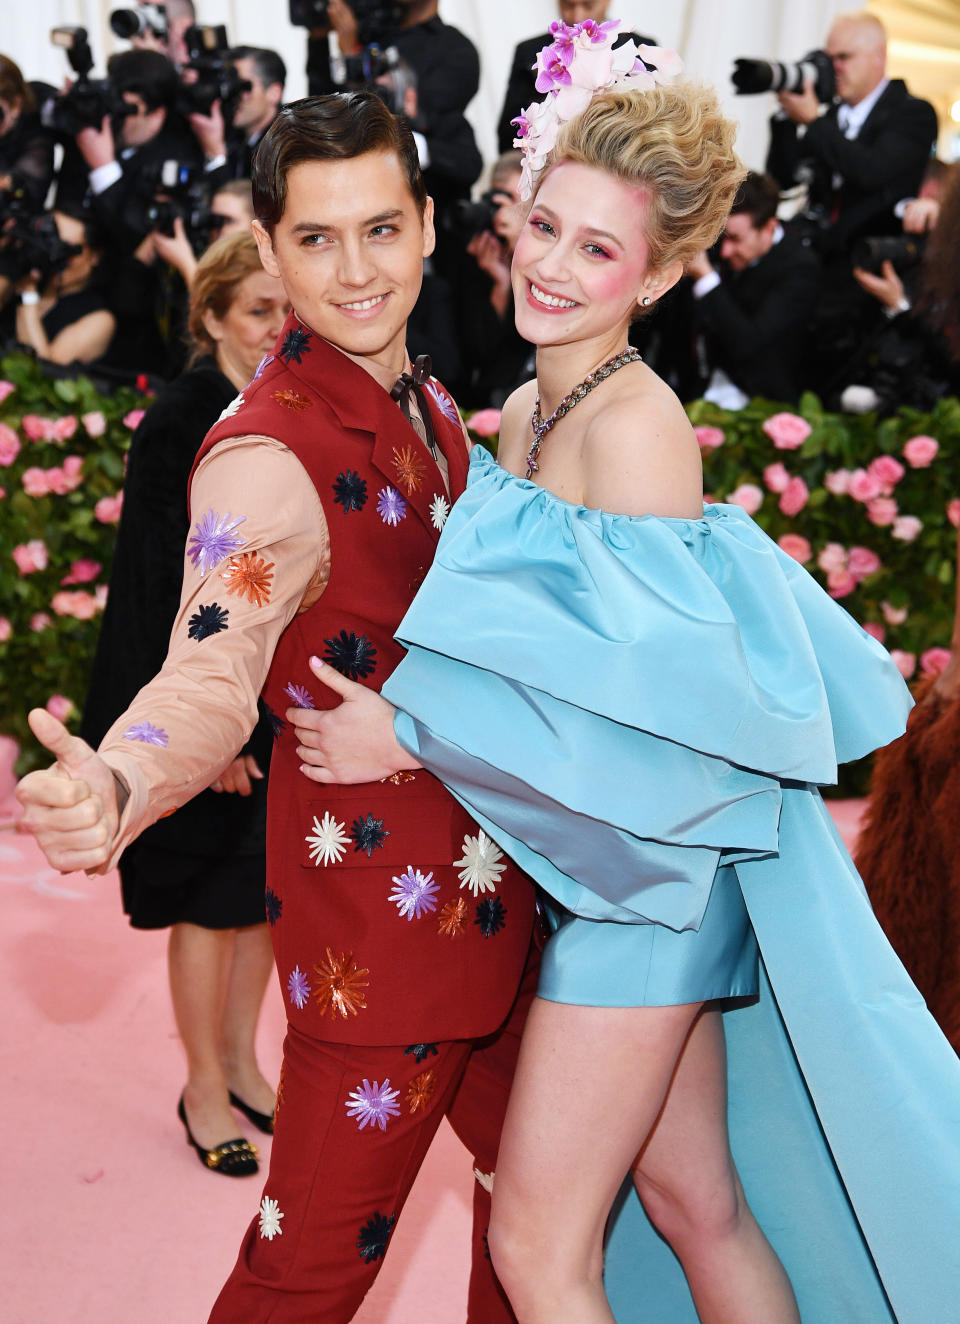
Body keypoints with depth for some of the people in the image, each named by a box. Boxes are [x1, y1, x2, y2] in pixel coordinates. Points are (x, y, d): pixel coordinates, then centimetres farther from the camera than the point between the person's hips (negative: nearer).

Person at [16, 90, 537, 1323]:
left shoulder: (427, 406, 8)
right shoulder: (269, 456, -20)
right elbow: (212, 674, -34)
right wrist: (117, 785, -53)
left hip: (486, 888, 8)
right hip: (372, 920, -8)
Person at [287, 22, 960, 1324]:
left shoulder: (635, 422, -18)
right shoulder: (521, 413, 9)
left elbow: (654, 695, -24)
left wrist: (414, 734, -20)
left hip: (649, 872, -8)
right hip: (606, 865, 8)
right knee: (693, 1203, 19)